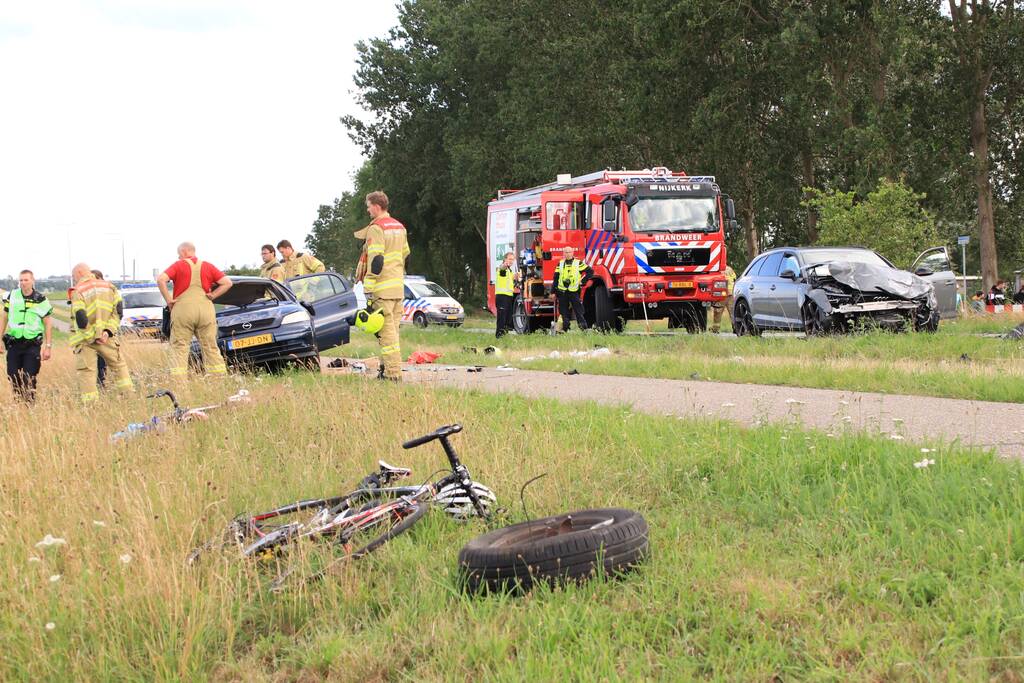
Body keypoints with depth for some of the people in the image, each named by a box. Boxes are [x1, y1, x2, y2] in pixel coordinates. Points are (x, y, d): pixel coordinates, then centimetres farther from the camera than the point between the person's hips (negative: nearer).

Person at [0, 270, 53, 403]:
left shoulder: (40, 300, -2)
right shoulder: (11, 296, 3)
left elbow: (48, 324, 2)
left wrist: (48, 347, -2)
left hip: (32, 345, -2)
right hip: (13, 344, 2)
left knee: (29, 380, -7)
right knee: (13, 379, 3)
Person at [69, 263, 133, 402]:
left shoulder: (78, 292, -9)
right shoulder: (108, 286, 7)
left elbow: (80, 318, -18)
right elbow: (118, 309, 1)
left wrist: (92, 336, -8)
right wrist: (108, 330, -6)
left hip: (85, 340, -4)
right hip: (107, 338, 4)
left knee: (85, 372, 1)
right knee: (119, 365, 18)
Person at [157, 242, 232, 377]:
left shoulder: (178, 265, 2)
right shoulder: (207, 266, 11)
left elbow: (161, 280, -11)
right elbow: (227, 283, 5)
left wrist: (168, 300, -5)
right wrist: (213, 295, 6)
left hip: (183, 309, -3)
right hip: (205, 309, 3)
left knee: (180, 347, 0)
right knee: (211, 347, 9)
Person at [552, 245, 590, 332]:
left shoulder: (578, 263, 2)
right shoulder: (560, 264, 10)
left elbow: (589, 271, 5)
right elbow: (556, 278, 10)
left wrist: (583, 281, -1)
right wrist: (553, 291, 6)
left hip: (574, 291, -3)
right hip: (562, 292, 3)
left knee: (578, 311, -5)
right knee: (564, 312, 5)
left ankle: (584, 328, -6)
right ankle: (565, 329, 11)